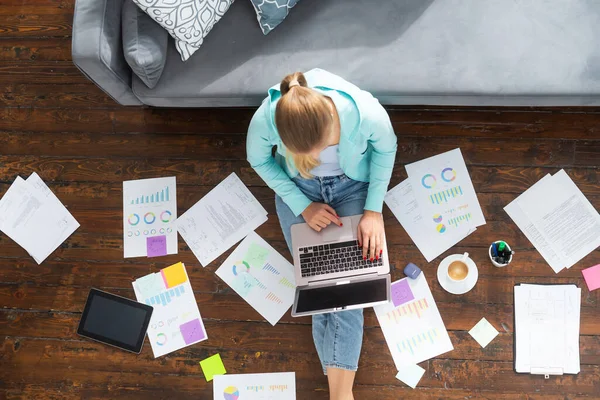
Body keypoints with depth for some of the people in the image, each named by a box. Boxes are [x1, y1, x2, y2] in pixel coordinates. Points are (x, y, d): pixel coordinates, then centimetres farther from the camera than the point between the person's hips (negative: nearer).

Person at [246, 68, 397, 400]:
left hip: (354, 186, -1)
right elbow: (258, 160, -9)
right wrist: (302, 205, -15)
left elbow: (386, 149, -11)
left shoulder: (366, 112, -35)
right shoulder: (265, 120, -33)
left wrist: (373, 209, -14)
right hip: (297, 187, 1)